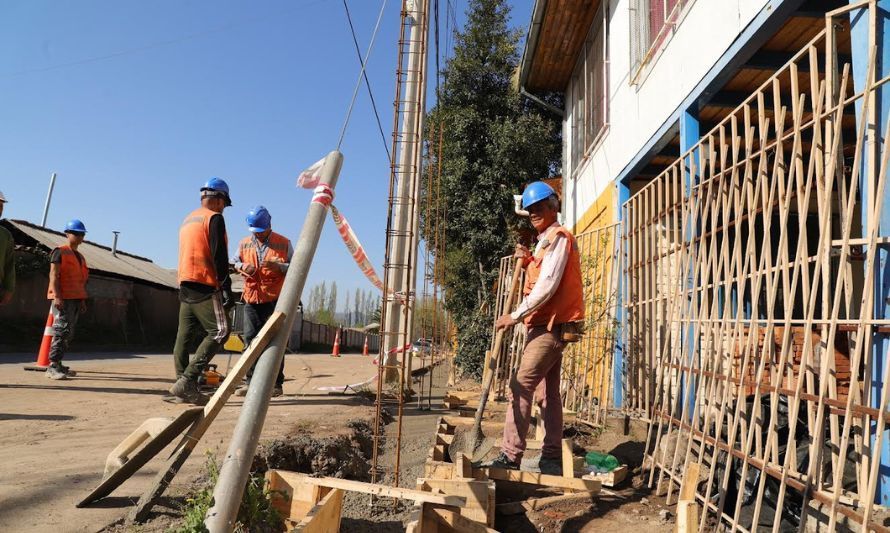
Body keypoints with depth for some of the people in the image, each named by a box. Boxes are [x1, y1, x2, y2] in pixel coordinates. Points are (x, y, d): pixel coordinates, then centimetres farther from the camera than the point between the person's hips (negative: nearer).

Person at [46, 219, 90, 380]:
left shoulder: (81, 257, 20)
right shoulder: (60, 252, -3)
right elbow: (53, 275, -11)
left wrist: (83, 300, 19)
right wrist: (57, 296, -19)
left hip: (76, 299, 8)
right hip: (63, 298, -8)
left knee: (69, 333, 8)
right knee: (62, 330, -14)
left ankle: (58, 364, 15)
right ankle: (52, 367, -13)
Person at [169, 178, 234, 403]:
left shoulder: (188, 220, 21)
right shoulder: (214, 218, -6)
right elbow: (219, 256, -14)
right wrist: (226, 287, -16)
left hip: (185, 285, 9)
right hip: (205, 286, -9)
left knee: (184, 336, 6)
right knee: (219, 332, -7)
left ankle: (185, 389, 8)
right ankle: (186, 381, -16)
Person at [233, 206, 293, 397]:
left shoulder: (283, 243, 0)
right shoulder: (244, 244, 10)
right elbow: (236, 262, 21)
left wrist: (278, 266, -19)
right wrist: (243, 266, -3)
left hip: (275, 299, -4)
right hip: (251, 299, 4)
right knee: (250, 340, 6)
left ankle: (276, 384, 4)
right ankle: (251, 381, 14)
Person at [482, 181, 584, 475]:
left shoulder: (558, 237, -11)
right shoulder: (546, 240, 21)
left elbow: (547, 286, -19)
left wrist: (516, 315, -17)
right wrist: (528, 262, 2)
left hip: (551, 326, -10)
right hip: (549, 326, 10)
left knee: (521, 385, -12)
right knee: (548, 391, 11)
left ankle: (511, 455, -10)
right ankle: (552, 458, 17)